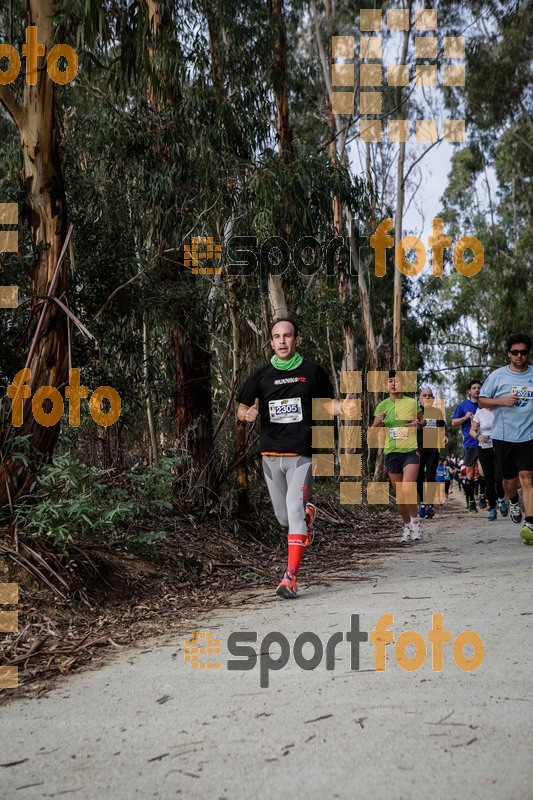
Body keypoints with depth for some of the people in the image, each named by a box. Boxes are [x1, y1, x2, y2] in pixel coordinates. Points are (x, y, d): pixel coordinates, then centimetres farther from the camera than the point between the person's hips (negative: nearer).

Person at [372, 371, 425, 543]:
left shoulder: (412, 403, 2)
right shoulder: (383, 405, 6)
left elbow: (423, 419, 18)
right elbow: (373, 431, 9)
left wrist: (418, 423, -5)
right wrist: (378, 421, -13)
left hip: (410, 451, -3)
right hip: (391, 453, 3)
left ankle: (415, 521, 0)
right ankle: (407, 526, 23)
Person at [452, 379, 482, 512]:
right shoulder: (463, 405, 7)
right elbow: (453, 423, 9)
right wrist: (465, 418, -9)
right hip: (470, 444, 0)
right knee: (470, 473, 3)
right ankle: (470, 501, 10)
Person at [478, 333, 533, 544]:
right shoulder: (497, 376, 3)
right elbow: (482, 400, 6)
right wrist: (502, 401, -10)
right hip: (503, 436, 1)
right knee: (510, 480, 11)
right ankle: (514, 501, 45)